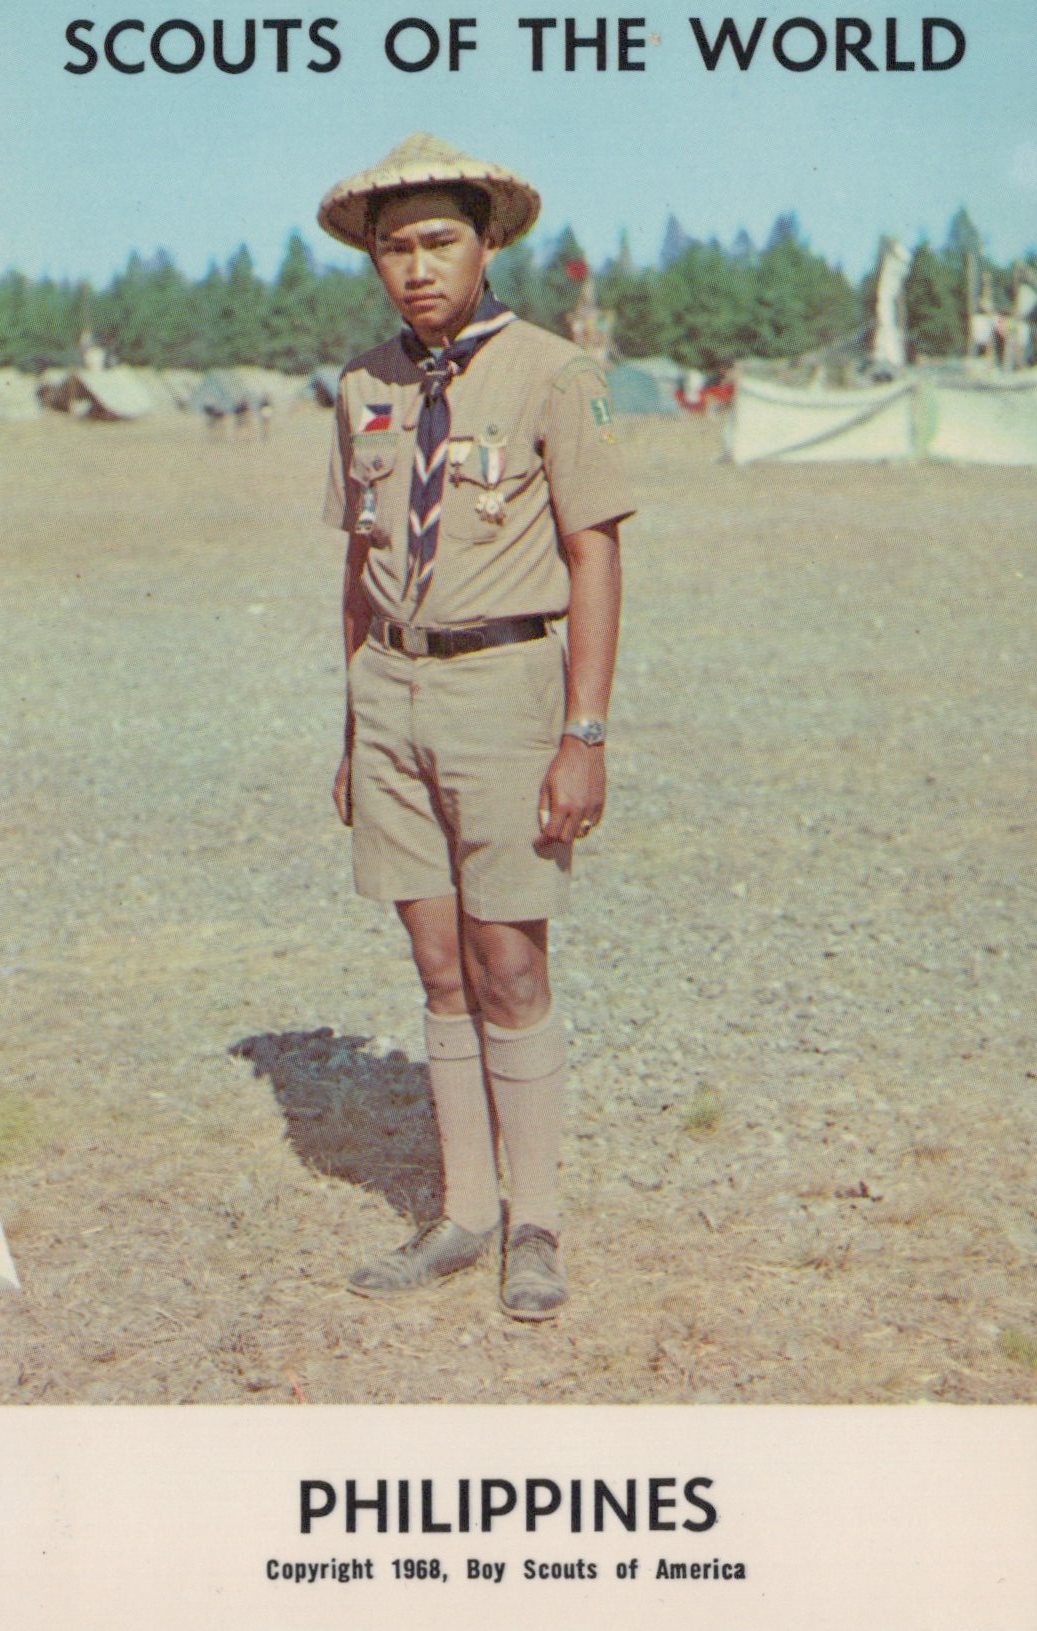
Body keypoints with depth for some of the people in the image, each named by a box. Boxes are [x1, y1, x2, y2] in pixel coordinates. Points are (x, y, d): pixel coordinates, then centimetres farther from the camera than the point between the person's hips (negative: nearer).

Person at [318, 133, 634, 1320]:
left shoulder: (549, 376, -7)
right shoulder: (368, 386, 10)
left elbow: (594, 558, -9)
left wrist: (585, 739, -15)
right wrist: (354, 734, 14)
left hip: (505, 685, -5)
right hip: (392, 688, 5)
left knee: (510, 971, -2)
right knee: (442, 971, 9)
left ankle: (535, 1224, 12)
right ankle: (465, 1214, 19)